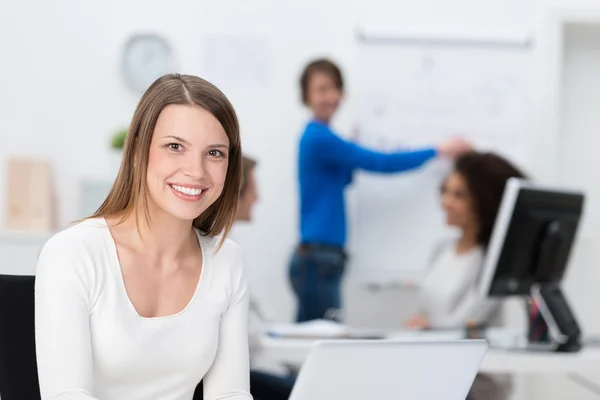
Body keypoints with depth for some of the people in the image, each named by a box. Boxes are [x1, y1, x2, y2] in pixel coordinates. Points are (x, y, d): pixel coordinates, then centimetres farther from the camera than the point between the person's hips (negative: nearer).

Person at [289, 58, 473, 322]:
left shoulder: (320, 136, 14)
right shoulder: (319, 138, -14)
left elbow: (342, 179, 26)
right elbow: (381, 163, -14)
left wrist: (357, 145, 9)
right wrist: (439, 151, -5)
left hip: (318, 257, 10)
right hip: (318, 259, -10)